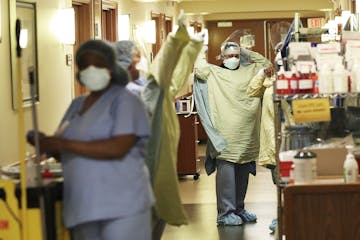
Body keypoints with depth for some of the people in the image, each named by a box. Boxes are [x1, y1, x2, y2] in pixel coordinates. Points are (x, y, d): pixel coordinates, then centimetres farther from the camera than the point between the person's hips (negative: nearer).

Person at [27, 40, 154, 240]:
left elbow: (118, 148, -18)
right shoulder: (78, 104, 17)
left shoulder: (125, 101, -4)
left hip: (121, 207, -6)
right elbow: (65, 150, 17)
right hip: (84, 206, 7)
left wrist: (65, 144, -18)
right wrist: (44, 143, -6)